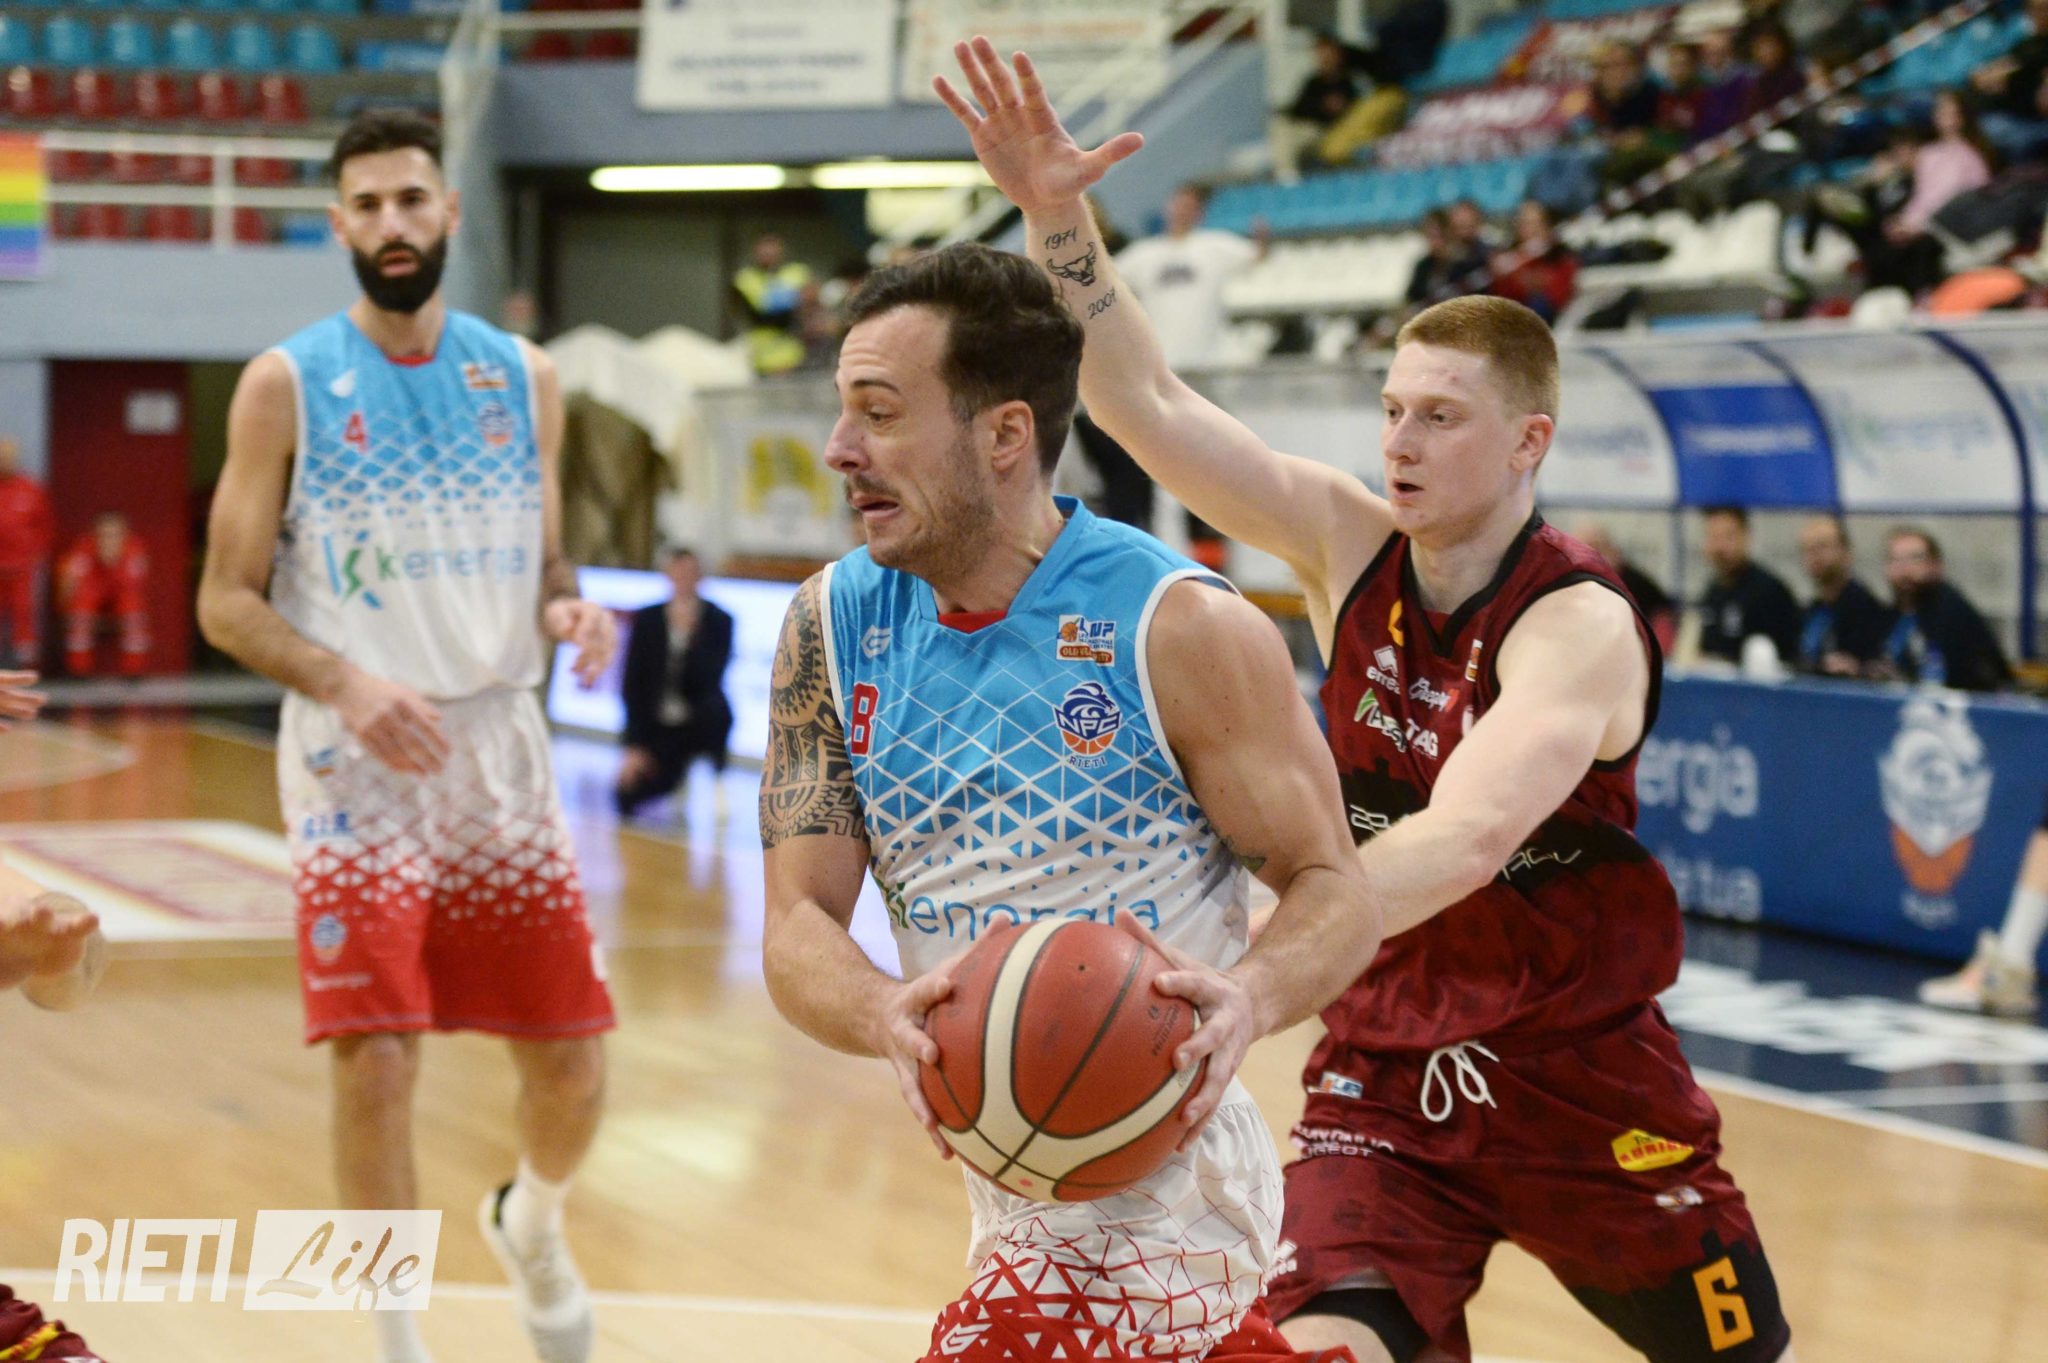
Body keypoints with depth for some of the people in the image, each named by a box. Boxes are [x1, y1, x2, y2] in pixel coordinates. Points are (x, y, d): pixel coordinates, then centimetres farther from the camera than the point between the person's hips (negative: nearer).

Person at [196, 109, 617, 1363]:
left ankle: (535, 1227, 38)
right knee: (376, 1068, -11)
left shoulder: (524, 378, 6)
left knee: (573, 1062, 5)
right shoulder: (287, 386, -4)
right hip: (359, 770, -3)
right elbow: (228, 602, -3)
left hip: (503, 754, 3)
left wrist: (569, 611, -9)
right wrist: (346, 685, -20)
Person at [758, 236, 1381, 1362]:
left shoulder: (1183, 631, -17)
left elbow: (1333, 890, -11)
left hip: (1151, 1179, -6)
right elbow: (798, 928, -4)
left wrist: (1249, 998, -34)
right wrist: (888, 1018, -27)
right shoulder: (834, 626, -1)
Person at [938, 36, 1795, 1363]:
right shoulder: (1350, 547, -4)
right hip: (1384, 1072, 3)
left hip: (1582, 1078, -3)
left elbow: (1465, 836, -39)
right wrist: (1059, 223, -26)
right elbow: (1149, 406, -10)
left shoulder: (1582, 628, -22)